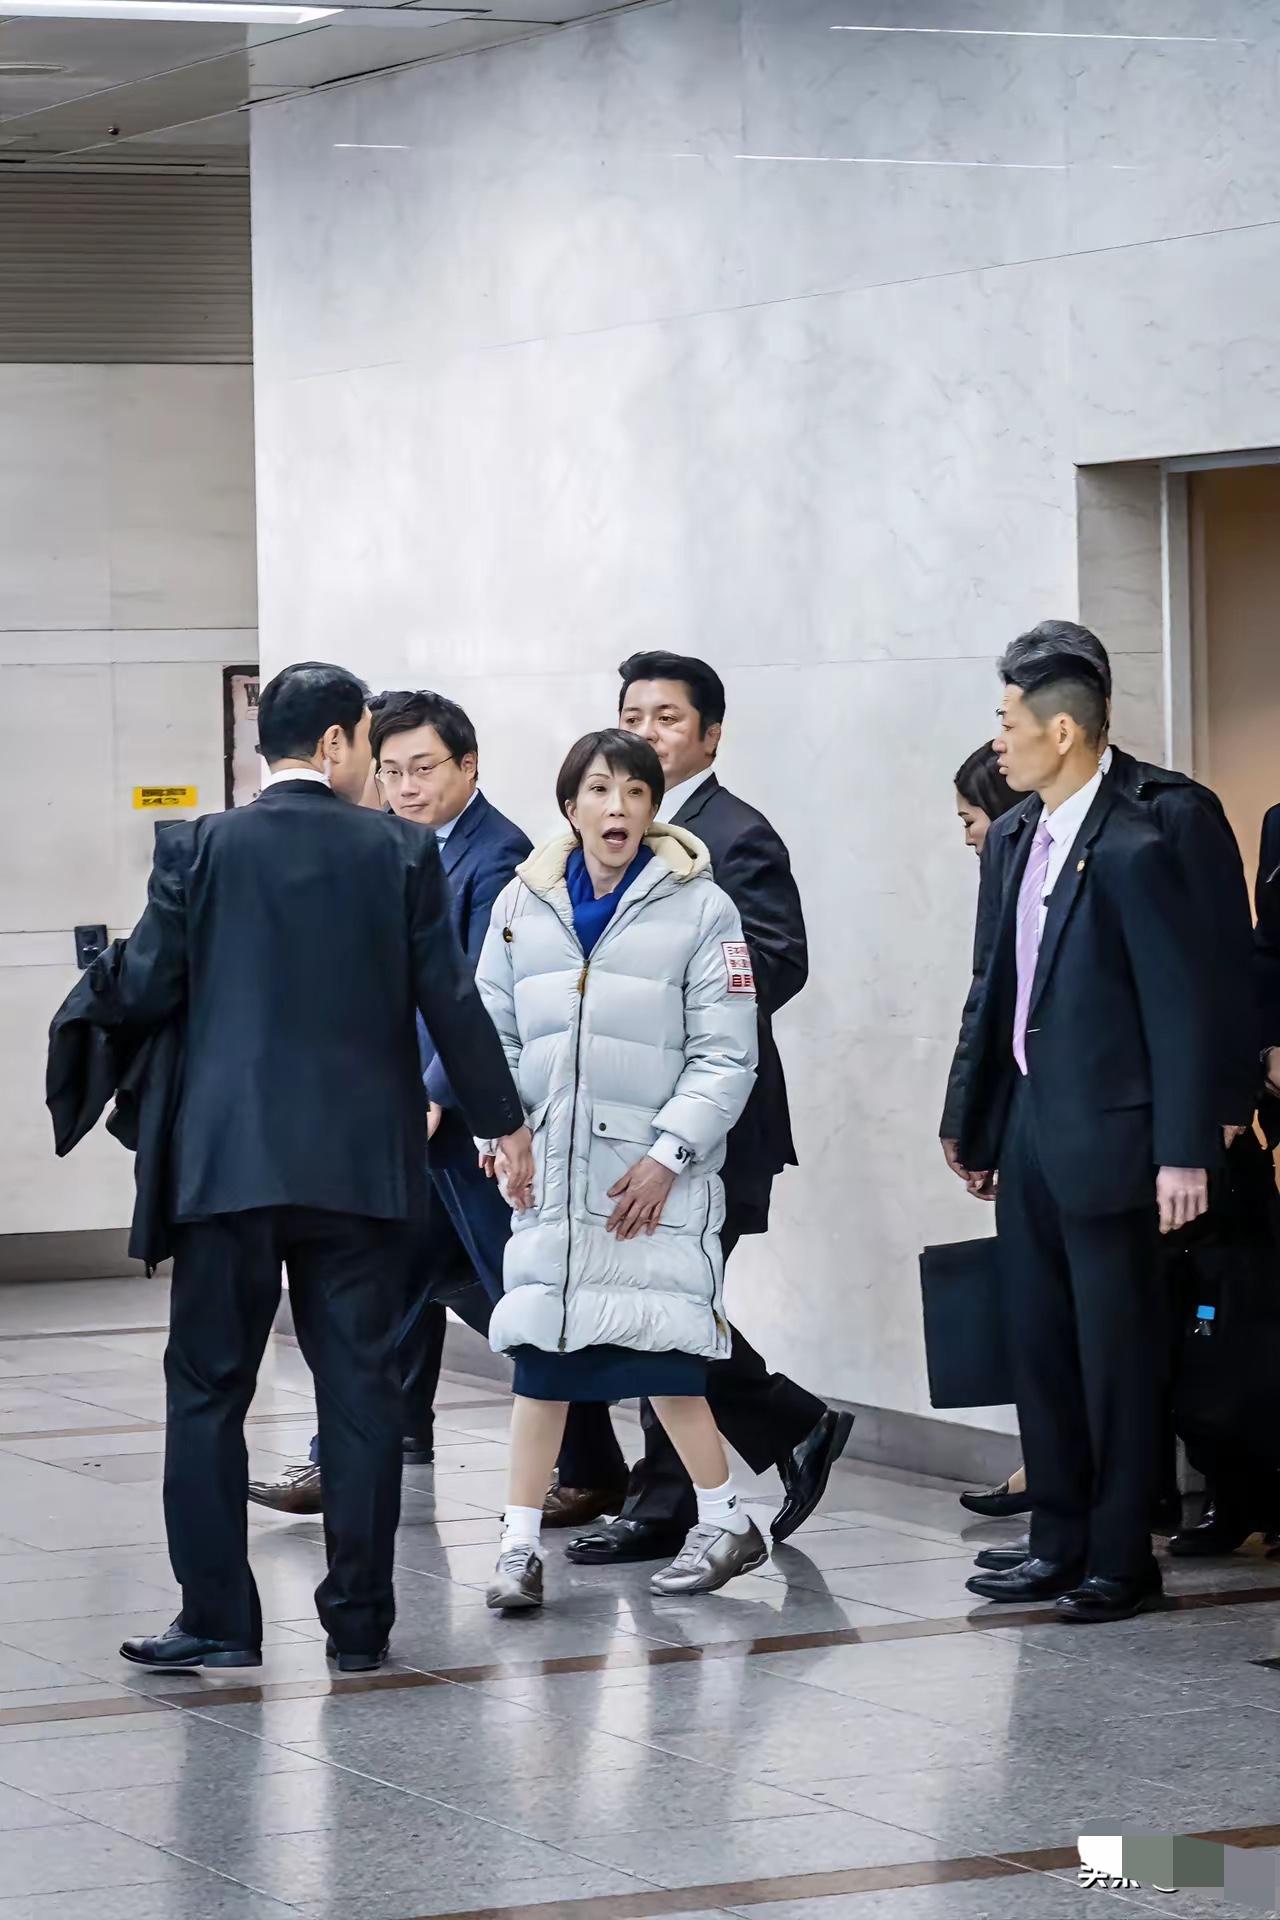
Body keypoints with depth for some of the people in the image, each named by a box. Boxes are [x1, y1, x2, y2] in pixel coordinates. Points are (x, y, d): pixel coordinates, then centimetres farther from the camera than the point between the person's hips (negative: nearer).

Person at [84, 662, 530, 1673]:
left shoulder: (199, 848, -2)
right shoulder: (399, 851, -1)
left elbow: (144, 994, -3)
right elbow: (452, 1001, -1)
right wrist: (505, 1123, 10)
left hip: (228, 1160, -1)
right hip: (361, 1162, 1)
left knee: (209, 1390, 6)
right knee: (361, 1390, 7)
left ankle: (218, 1619, 3)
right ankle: (360, 1621, 8)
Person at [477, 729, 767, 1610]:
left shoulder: (699, 907, -3)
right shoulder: (525, 906, 8)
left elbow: (725, 1056, -5)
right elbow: (494, 1034, 14)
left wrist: (667, 1156, -11)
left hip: (654, 1179, -4)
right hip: (549, 1173, 4)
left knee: (657, 1350, -8)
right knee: (540, 1352, 4)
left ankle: (726, 1524, 10)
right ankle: (520, 1547, 10)